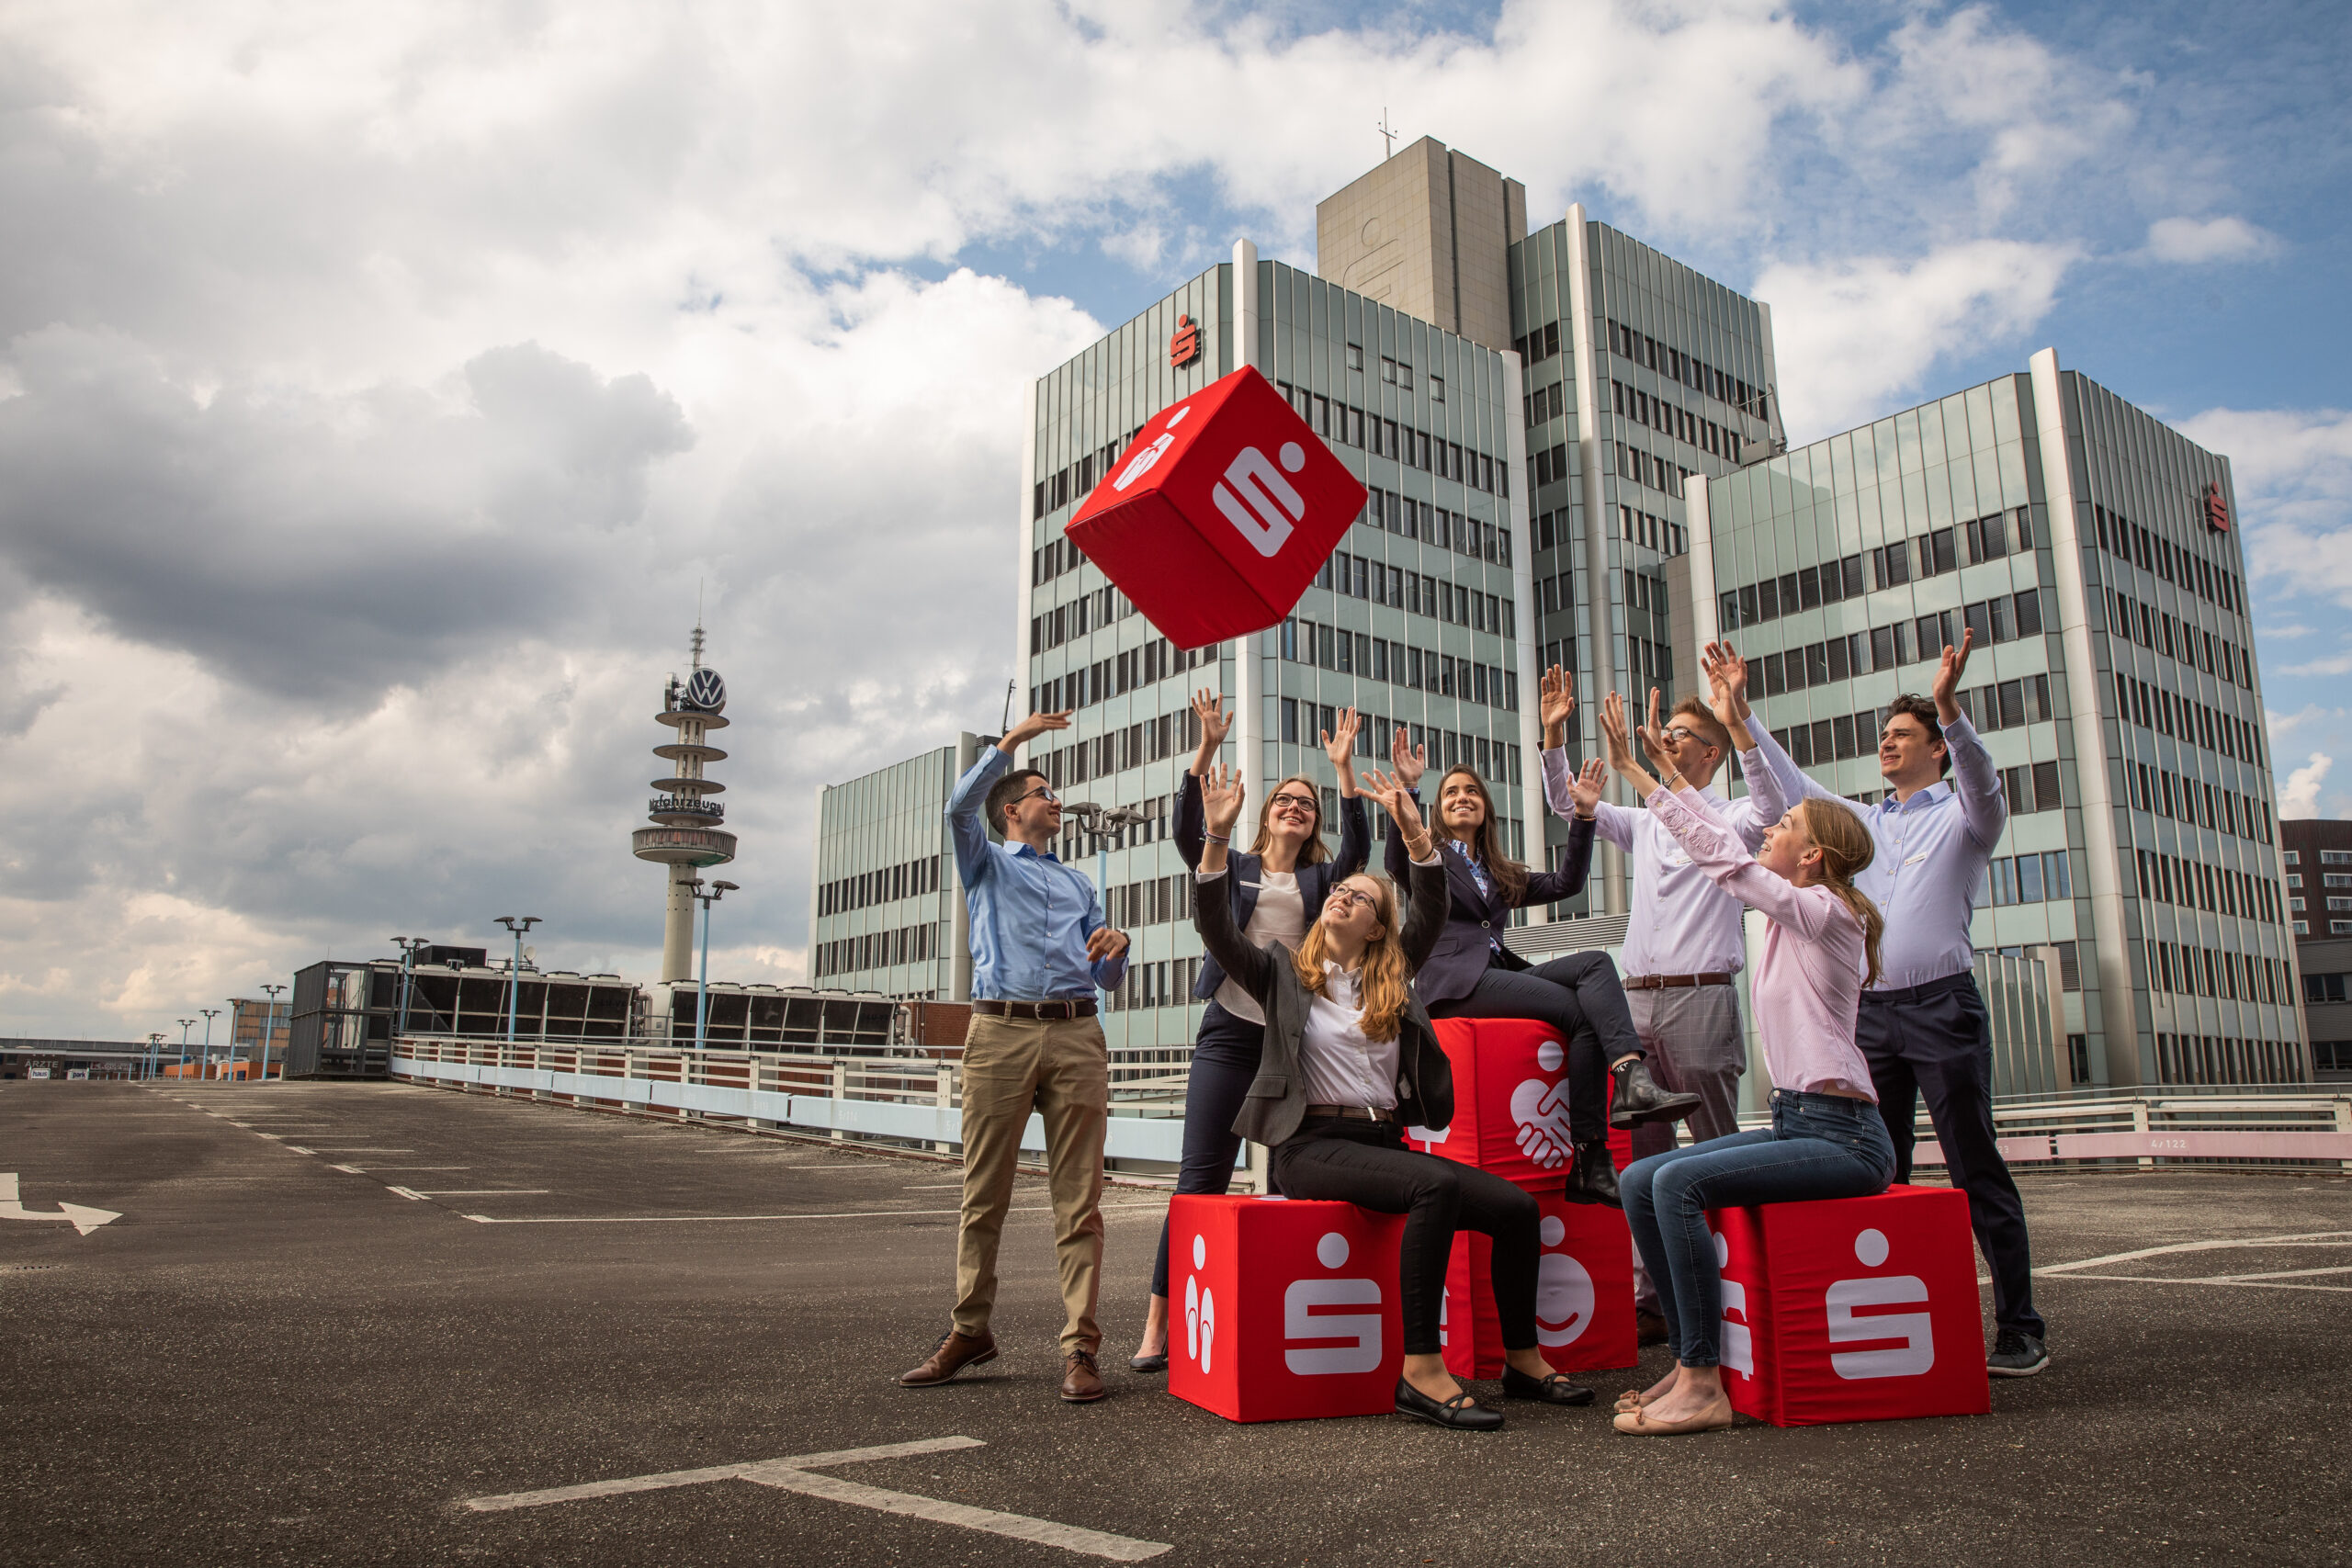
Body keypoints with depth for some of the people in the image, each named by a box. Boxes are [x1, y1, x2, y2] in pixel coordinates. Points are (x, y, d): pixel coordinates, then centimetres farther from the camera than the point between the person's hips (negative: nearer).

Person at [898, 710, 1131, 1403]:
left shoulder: (1078, 884, 30)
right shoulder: (987, 864, 20)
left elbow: (1109, 977, 23)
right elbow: (959, 806, -3)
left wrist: (1117, 945, 1)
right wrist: (1011, 741, -4)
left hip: (1076, 1036, 3)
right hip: (1001, 1033, -2)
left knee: (1078, 1198, -3)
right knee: (984, 1194, 1)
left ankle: (1080, 1345, -2)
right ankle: (969, 1331, 13)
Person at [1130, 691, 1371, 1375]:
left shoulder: (1321, 879, 16)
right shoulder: (1232, 869, 13)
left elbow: (1358, 844, -2)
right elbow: (1187, 829, -3)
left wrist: (1344, 768, -8)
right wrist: (1207, 750, -11)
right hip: (1229, 1033, -2)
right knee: (1201, 1177, -6)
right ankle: (1158, 1326, -1)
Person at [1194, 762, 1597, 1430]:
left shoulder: (1392, 975, 17)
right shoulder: (1284, 971, 8)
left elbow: (1431, 911, 5)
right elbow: (1217, 930, -6)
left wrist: (1413, 830, -7)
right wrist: (1218, 835, -16)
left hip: (1384, 1140, 5)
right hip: (1312, 1144, -5)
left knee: (1517, 1207, -12)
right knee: (1437, 1186, -32)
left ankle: (1523, 1360, 6)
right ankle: (1422, 1370, -28)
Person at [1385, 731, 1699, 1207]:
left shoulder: (1501, 874, 30)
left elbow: (1566, 883, 17)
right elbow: (1397, 861, -13)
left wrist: (1584, 814, 9)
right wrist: (1408, 789, -25)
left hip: (1498, 974, 6)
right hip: (1452, 980, -6)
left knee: (1595, 963, -19)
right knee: (1582, 1011, -22)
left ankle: (1632, 1082, -35)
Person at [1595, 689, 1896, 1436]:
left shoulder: (1821, 912, -11)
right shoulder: (1793, 917, 13)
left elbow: (1718, 850, -14)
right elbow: (1727, 845, 20)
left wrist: (1636, 768, -10)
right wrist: (1671, 772, 23)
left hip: (1842, 1135, -9)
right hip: (1797, 1122, 9)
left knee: (1679, 1181, -26)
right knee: (1639, 1180, -4)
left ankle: (1703, 1384, -20)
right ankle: (1689, 1359, -1)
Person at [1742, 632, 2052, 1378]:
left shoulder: (1962, 815, 5)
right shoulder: (1865, 821, 19)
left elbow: (1984, 784, -16)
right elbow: (1791, 784, 19)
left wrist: (1949, 706, -32)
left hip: (1942, 1006, -5)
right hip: (1871, 1011, 5)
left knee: (1978, 1172, -3)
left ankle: (2020, 1328, 3)